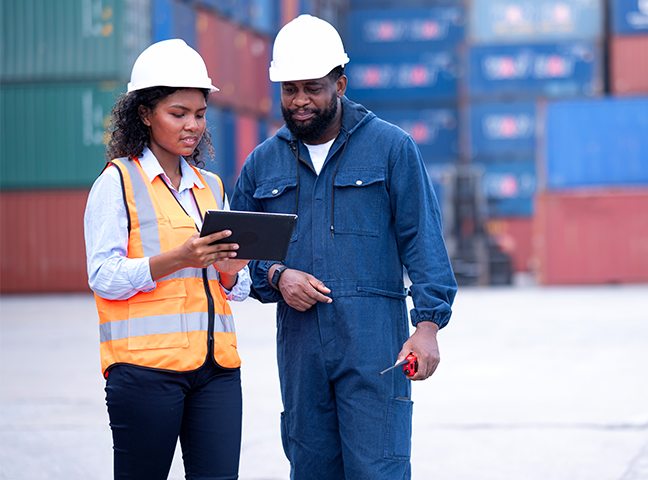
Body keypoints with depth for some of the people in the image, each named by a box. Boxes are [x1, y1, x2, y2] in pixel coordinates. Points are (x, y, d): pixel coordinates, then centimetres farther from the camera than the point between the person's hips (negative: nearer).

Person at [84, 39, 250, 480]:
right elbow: (104, 277, -8)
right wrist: (177, 259, -20)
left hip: (216, 366, 5)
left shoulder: (211, 187, 19)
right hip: (145, 364, -5)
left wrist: (229, 270, -4)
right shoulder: (117, 182, 2)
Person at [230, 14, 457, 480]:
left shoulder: (391, 147, 2)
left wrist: (428, 323, -10)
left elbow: (422, 240, -1)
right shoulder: (262, 163, 13)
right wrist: (276, 276, -4)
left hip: (374, 339, -4)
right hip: (298, 343, 4)